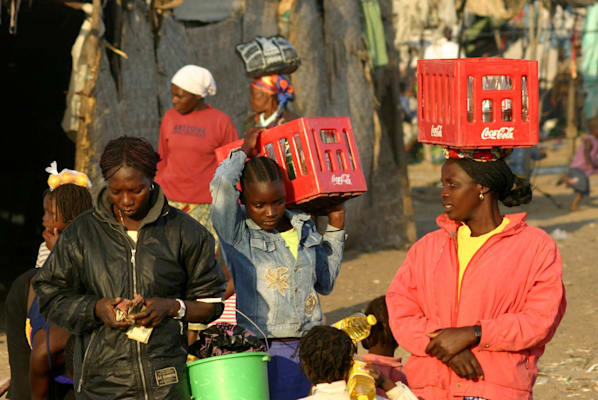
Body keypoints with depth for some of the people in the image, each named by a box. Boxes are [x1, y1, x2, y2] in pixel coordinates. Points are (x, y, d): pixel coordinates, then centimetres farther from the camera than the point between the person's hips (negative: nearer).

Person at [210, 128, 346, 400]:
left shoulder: (304, 227, 12)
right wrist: (243, 151, -4)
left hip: (308, 347, 5)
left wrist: (335, 227, 21)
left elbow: (325, 283, 26)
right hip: (262, 353, -5)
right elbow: (222, 184, -22)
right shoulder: (237, 234, -4)